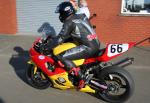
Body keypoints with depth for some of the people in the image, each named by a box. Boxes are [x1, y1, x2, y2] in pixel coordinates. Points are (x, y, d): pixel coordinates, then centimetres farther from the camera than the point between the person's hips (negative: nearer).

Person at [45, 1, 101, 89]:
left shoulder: (69, 22, -9)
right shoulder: (82, 16, 15)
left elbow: (60, 38, -10)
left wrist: (46, 46, 0)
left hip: (89, 48, -10)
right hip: (96, 45, 10)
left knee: (61, 57, -11)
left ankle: (81, 78, -7)